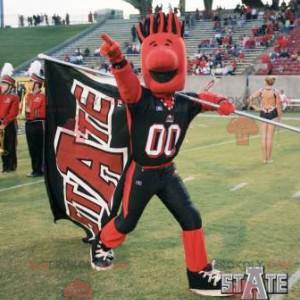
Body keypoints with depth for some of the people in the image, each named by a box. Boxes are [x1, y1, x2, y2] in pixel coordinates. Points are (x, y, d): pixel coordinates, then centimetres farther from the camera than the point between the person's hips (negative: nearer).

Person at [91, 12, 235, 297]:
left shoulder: (184, 102, -7)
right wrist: (117, 59, -66)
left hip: (167, 173, 4)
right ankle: (101, 244, 45)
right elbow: (127, 84, -43)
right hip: (140, 173, -4)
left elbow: (205, 98, 9)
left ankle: (200, 274, 15)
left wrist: (222, 102, -17)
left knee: (192, 219, 1)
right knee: (126, 222, 13)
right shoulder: (140, 98, -23)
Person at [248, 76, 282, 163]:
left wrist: (255, 107, 0)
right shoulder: (275, 92, -6)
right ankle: (269, 159, 6)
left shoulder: (261, 91, -1)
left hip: (263, 113, 2)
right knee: (270, 137, 3)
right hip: (272, 114, -2)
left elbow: (250, 99, -6)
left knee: (263, 137, 7)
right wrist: (279, 116, 2)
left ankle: (264, 158, 10)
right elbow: (278, 105, -6)